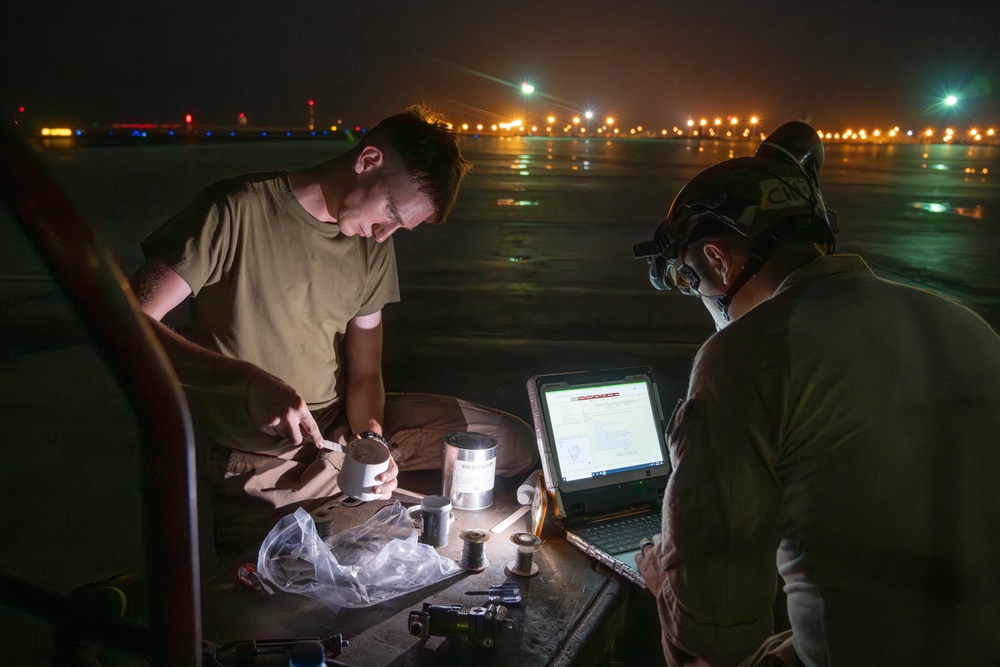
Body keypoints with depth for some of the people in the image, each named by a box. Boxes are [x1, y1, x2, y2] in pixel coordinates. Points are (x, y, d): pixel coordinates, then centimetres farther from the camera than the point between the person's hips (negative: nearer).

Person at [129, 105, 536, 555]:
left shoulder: (372, 248, 3)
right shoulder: (238, 213, -17)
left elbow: (364, 375, 5)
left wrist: (370, 434, -17)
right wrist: (250, 380, -34)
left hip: (343, 426, 5)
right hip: (258, 460, -4)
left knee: (514, 444, -2)